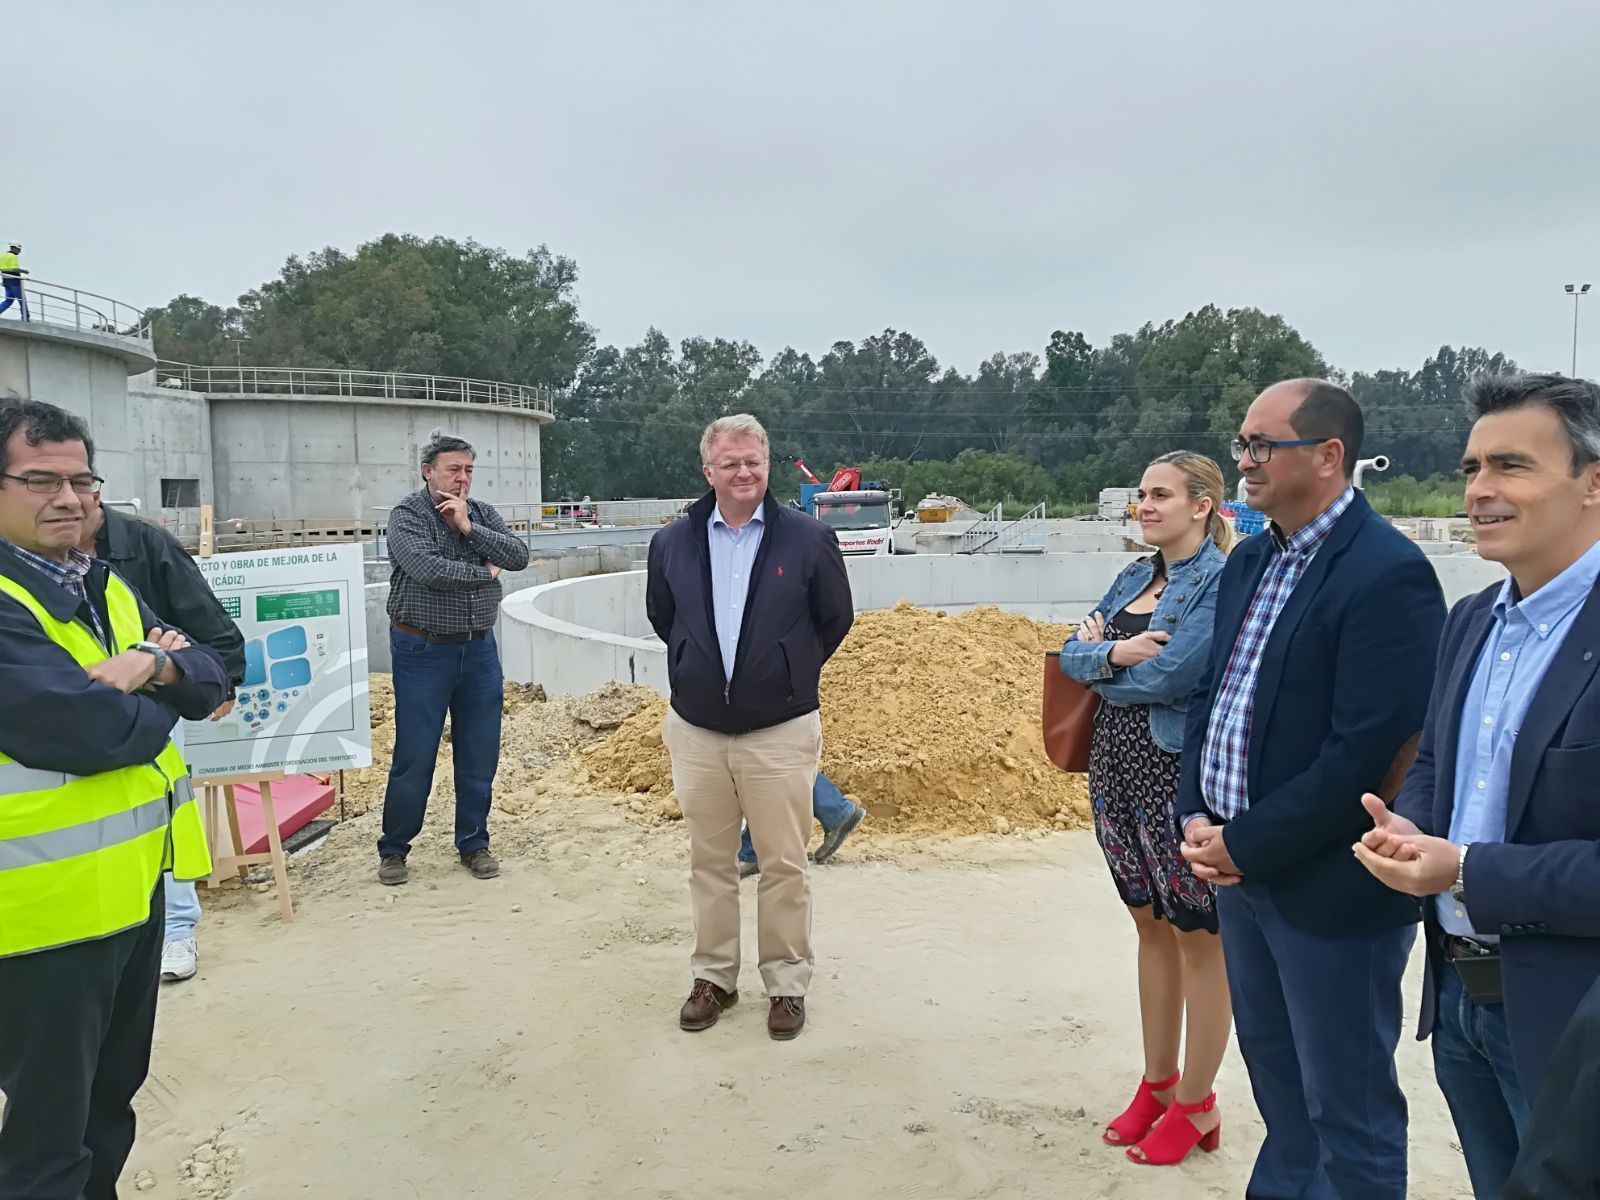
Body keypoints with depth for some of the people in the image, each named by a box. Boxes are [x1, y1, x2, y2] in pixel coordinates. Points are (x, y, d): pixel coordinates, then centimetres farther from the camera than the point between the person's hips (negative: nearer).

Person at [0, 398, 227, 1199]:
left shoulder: (105, 589, 10)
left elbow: (209, 682, 6)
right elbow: (82, 729, -26)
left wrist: (156, 665, -16)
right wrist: (158, 694, -7)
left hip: (135, 882, 8)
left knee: (112, 1102, 24)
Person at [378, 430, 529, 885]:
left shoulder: (482, 513, 7)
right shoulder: (407, 515, -8)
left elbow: (519, 556, -7)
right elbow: (428, 569, -23)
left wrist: (467, 527, -16)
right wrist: (484, 572, -10)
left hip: (479, 648, 5)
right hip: (423, 651, -4)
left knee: (480, 756, 9)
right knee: (414, 757, 2)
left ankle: (473, 844, 24)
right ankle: (393, 850, 19)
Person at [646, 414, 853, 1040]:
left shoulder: (808, 537, -6)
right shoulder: (672, 543, 2)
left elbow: (835, 618, 5)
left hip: (780, 731, -2)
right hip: (696, 730, 3)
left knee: (784, 865, 6)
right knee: (709, 863, 13)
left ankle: (787, 983, 21)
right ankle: (713, 977, 28)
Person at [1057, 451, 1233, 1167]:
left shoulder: (1223, 579, -13)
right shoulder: (1134, 578, 11)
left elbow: (1168, 675, -23)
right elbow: (1072, 655, 6)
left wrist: (1101, 658, -6)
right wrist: (1113, 652, -15)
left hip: (1181, 776, -7)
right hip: (1118, 770, 8)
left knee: (1198, 937, 7)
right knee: (1150, 925, 17)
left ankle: (1195, 1106, 23)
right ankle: (1157, 1084, 32)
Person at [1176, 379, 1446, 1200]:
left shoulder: (1387, 572, -18)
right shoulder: (1250, 560, 8)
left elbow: (1366, 753, -23)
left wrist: (1246, 845, -16)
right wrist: (1196, 817, 0)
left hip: (1329, 888, -8)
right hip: (1240, 867, 8)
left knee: (1347, 1107, 10)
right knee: (1277, 1079, 24)